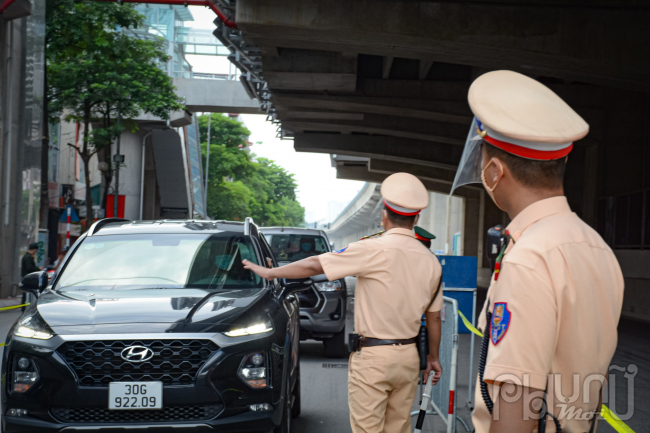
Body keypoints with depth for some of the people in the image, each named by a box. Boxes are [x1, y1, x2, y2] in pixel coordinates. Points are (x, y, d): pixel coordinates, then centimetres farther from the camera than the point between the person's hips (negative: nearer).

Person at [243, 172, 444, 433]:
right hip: (408, 356, 5)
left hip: (373, 357, -5)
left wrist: (270, 272, 4)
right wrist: (433, 356, 24)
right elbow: (434, 316, 10)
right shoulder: (430, 262, 3)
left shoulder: (374, 250, -12)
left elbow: (314, 266, -8)